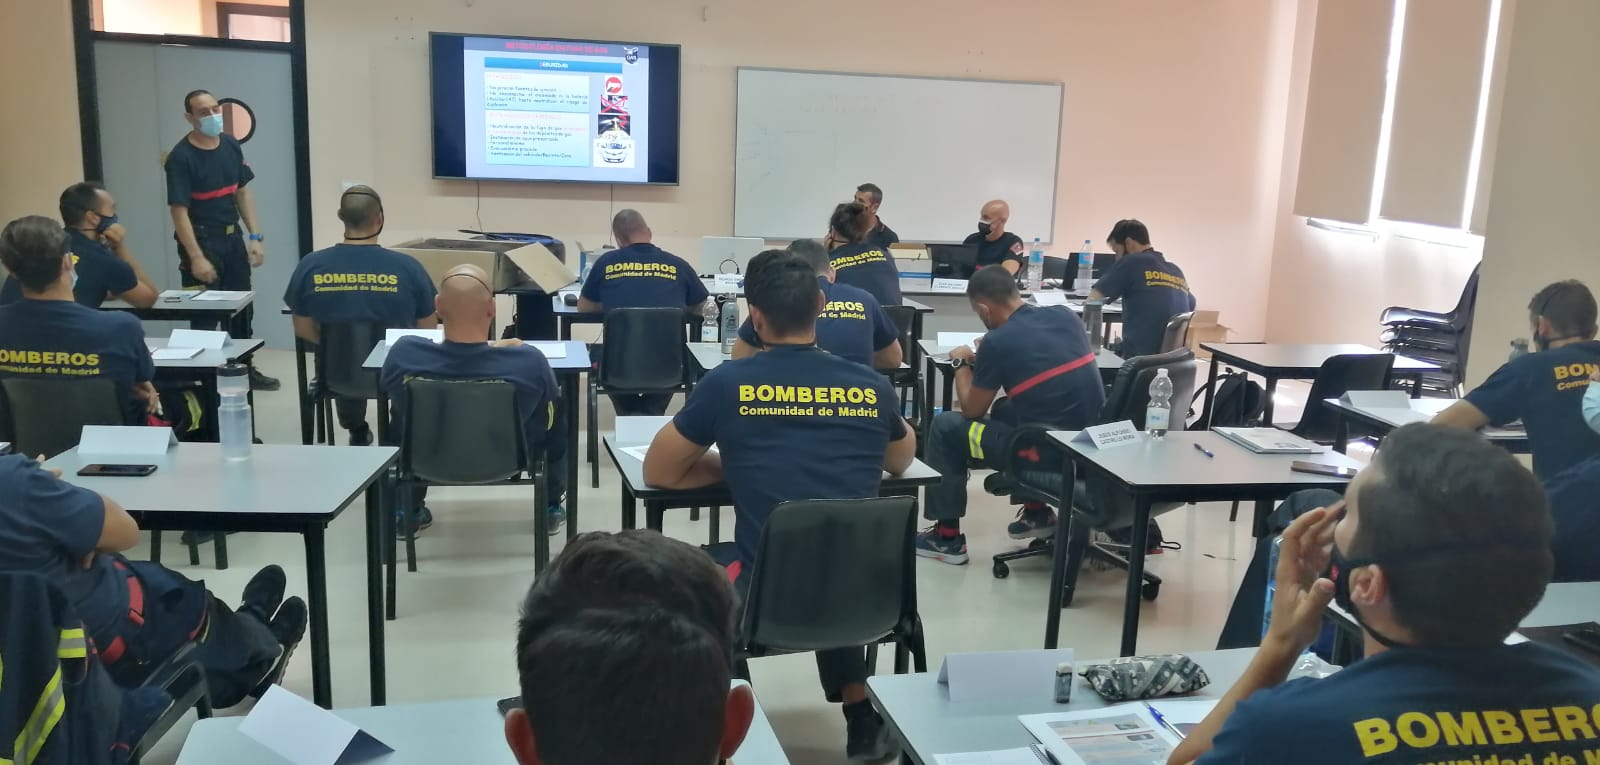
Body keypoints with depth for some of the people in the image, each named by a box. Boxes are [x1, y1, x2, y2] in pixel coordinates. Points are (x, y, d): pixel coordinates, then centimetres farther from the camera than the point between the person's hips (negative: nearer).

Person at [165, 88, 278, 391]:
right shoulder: (181, 157, -15)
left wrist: (256, 236, 4)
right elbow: (179, 211, -18)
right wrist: (195, 257, -22)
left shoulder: (231, 146, 3)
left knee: (242, 309, 16)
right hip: (202, 240, -7)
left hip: (232, 237, 7)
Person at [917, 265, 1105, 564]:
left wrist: (962, 363, 16)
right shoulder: (1066, 316, 5)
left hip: (1049, 452, -7)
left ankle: (947, 537, 17)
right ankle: (1036, 514, 34)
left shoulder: (997, 341, -13)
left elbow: (972, 410, 0)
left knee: (945, 426, 9)